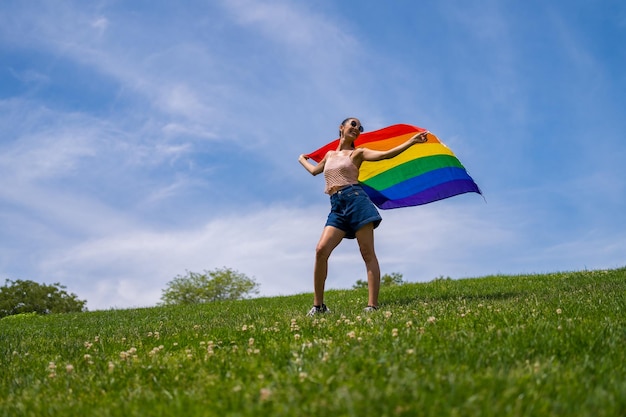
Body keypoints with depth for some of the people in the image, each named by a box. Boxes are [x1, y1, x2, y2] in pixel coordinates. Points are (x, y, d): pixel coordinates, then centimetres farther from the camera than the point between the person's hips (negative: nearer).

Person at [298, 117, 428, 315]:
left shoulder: (357, 153, 11)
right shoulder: (330, 155, 26)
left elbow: (385, 154, -3)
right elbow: (314, 170, 46)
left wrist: (412, 141, -12)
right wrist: (302, 160, 63)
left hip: (356, 199, -4)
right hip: (337, 207, 4)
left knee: (367, 252, -8)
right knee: (321, 250, -14)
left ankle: (372, 305, -13)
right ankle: (318, 305, -8)